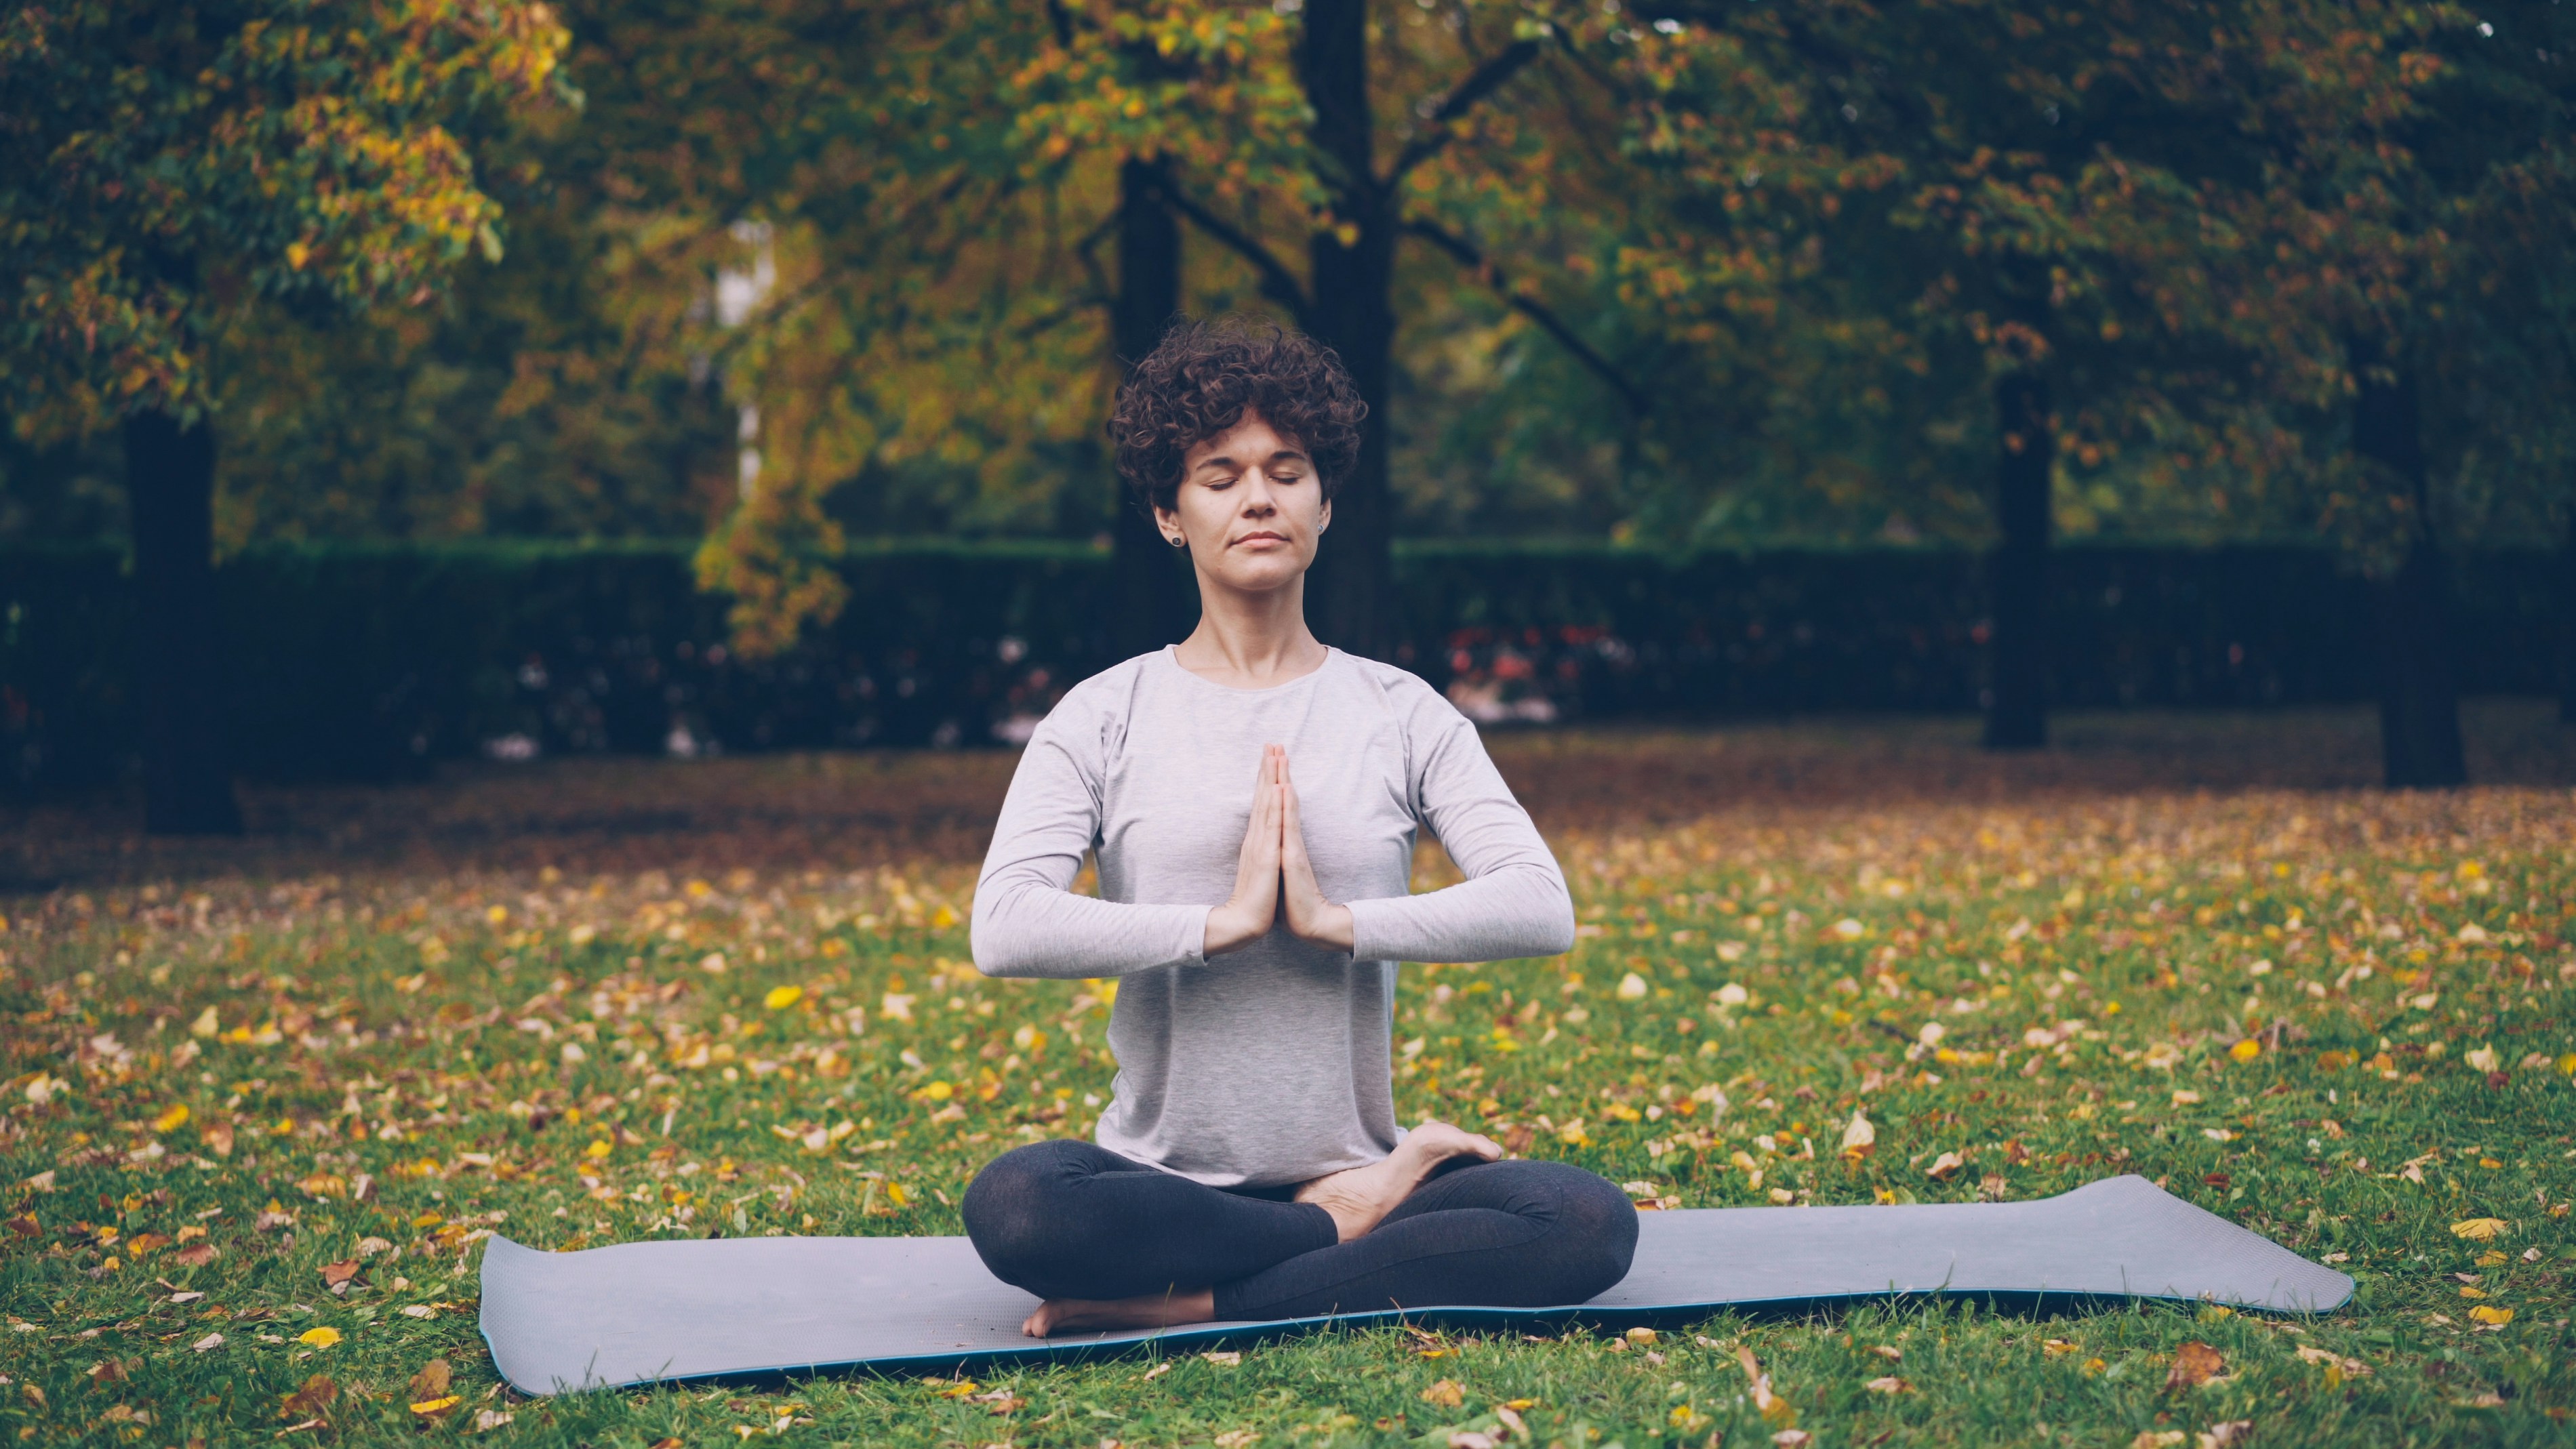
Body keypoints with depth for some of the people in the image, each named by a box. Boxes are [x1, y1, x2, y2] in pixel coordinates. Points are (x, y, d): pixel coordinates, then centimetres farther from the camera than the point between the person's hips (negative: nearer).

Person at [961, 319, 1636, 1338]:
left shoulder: (1401, 714, 9)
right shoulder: (1105, 718, 5)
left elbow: (1541, 907, -5)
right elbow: (1005, 928, -11)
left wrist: (1341, 921, -16)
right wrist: (1218, 924, -18)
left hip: (1352, 1163, 2)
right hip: (1163, 1176, -1)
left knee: (1591, 1223, -27)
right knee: (1010, 1206, -35)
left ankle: (1180, 1308, -23)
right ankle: (1354, 1228, -17)